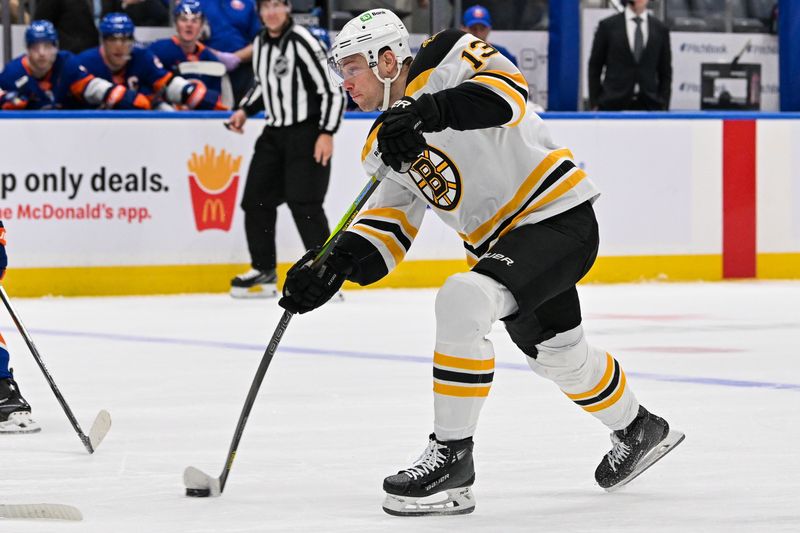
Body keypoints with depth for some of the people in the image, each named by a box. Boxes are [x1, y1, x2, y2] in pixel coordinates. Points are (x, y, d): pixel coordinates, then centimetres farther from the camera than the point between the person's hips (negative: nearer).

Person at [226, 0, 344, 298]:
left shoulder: (302, 42, -17)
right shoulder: (260, 44, 7)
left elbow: (332, 89, -17)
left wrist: (327, 133, -20)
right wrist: (245, 111, 11)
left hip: (308, 133, -8)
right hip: (274, 133, 8)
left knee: (303, 203, -14)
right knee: (256, 200, 7)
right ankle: (264, 271, 19)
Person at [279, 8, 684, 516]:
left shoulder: (446, 61, -15)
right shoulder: (384, 143, 10)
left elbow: (506, 87, -34)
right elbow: (387, 225, 6)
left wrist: (432, 110, -47)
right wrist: (332, 267, -9)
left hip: (560, 219, -10)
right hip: (502, 240, 10)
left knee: (462, 302, -28)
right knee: (557, 353, 26)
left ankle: (452, 456, -21)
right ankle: (640, 430, 53)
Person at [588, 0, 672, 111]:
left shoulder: (660, 29, 8)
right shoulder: (607, 26, 4)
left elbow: (665, 72, 11)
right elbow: (594, 68, 6)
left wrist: (664, 107, 4)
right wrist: (594, 105, 1)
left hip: (649, 105, 1)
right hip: (613, 105, -1)